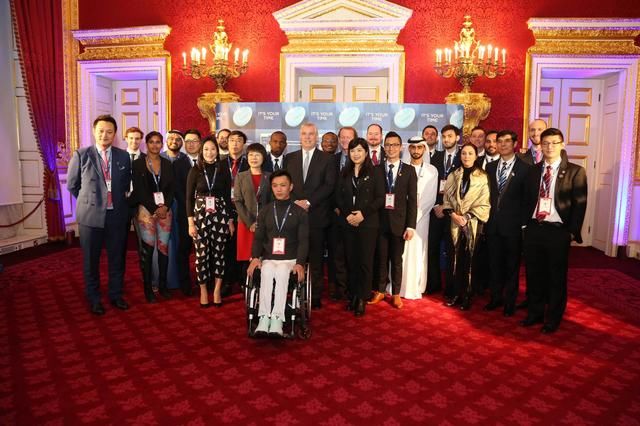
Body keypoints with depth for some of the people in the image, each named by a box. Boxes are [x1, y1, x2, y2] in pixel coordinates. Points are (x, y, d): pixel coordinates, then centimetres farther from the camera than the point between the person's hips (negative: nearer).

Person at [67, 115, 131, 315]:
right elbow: (72, 185, 7)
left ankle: (116, 295, 29)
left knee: (117, 258, 11)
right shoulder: (81, 155, -3)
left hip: (117, 215, 2)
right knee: (91, 260, 10)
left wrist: (118, 199, 9)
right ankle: (94, 299, 26)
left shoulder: (123, 156, 3)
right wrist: (89, 200, 10)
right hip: (91, 215, -2)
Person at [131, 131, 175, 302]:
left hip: (165, 209, 3)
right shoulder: (138, 164, 2)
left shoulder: (167, 164, 10)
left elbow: (172, 188, 6)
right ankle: (148, 287, 8)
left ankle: (163, 285, 14)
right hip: (146, 210, -2)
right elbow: (138, 190, -5)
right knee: (147, 248, -1)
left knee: (164, 247, 4)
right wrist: (155, 209, -11)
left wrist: (165, 207, -9)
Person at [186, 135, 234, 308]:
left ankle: (217, 290, 16)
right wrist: (190, 222, -4)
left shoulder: (224, 169, 4)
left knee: (219, 252, 3)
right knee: (201, 253, 1)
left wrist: (230, 220, 6)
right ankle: (203, 291, 17)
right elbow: (189, 197, 2)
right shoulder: (195, 170, 2)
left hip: (220, 215, 1)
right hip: (200, 215, -1)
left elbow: (228, 196, 7)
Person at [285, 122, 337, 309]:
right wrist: (295, 202, -7)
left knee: (316, 259, 2)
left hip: (316, 215, -2)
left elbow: (329, 185, -4)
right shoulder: (289, 158, 14)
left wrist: (308, 202, -11)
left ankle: (315, 297, 11)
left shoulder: (327, 159, 5)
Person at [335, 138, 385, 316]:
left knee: (365, 261, -1)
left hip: (368, 222, -3)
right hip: (347, 223, 3)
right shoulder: (344, 173, 11)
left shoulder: (375, 172, 0)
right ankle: (352, 295, 16)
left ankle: (362, 298, 7)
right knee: (351, 260, 6)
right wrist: (347, 215, -7)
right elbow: (338, 197, 9)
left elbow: (380, 198, -4)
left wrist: (363, 213, -15)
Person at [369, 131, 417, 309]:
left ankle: (396, 294, 21)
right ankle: (380, 291, 23)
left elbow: (412, 200, 0)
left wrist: (411, 225, -6)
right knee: (381, 258, 8)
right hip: (380, 221, 0)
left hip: (399, 221, 0)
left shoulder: (409, 170, 3)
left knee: (397, 259, 8)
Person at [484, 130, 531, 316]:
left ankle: (510, 301, 22)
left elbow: (527, 198, -4)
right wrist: (486, 218, 3)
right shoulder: (490, 167, 9)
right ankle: (496, 297, 27)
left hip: (513, 225, -4)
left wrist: (524, 223, -8)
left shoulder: (524, 168, -4)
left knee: (512, 265, 8)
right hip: (493, 224, 4)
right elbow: (488, 194, 10)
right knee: (495, 263, 12)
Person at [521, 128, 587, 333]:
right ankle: (535, 312, 28)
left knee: (556, 277, 7)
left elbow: (579, 204, -5)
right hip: (534, 229, 4)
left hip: (558, 231, -4)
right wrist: (526, 224, 7)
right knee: (534, 274, 12)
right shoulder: (534, 170, 11)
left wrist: (573, 231, -10)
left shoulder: (575, 171, -2)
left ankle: (553, 318, 23)